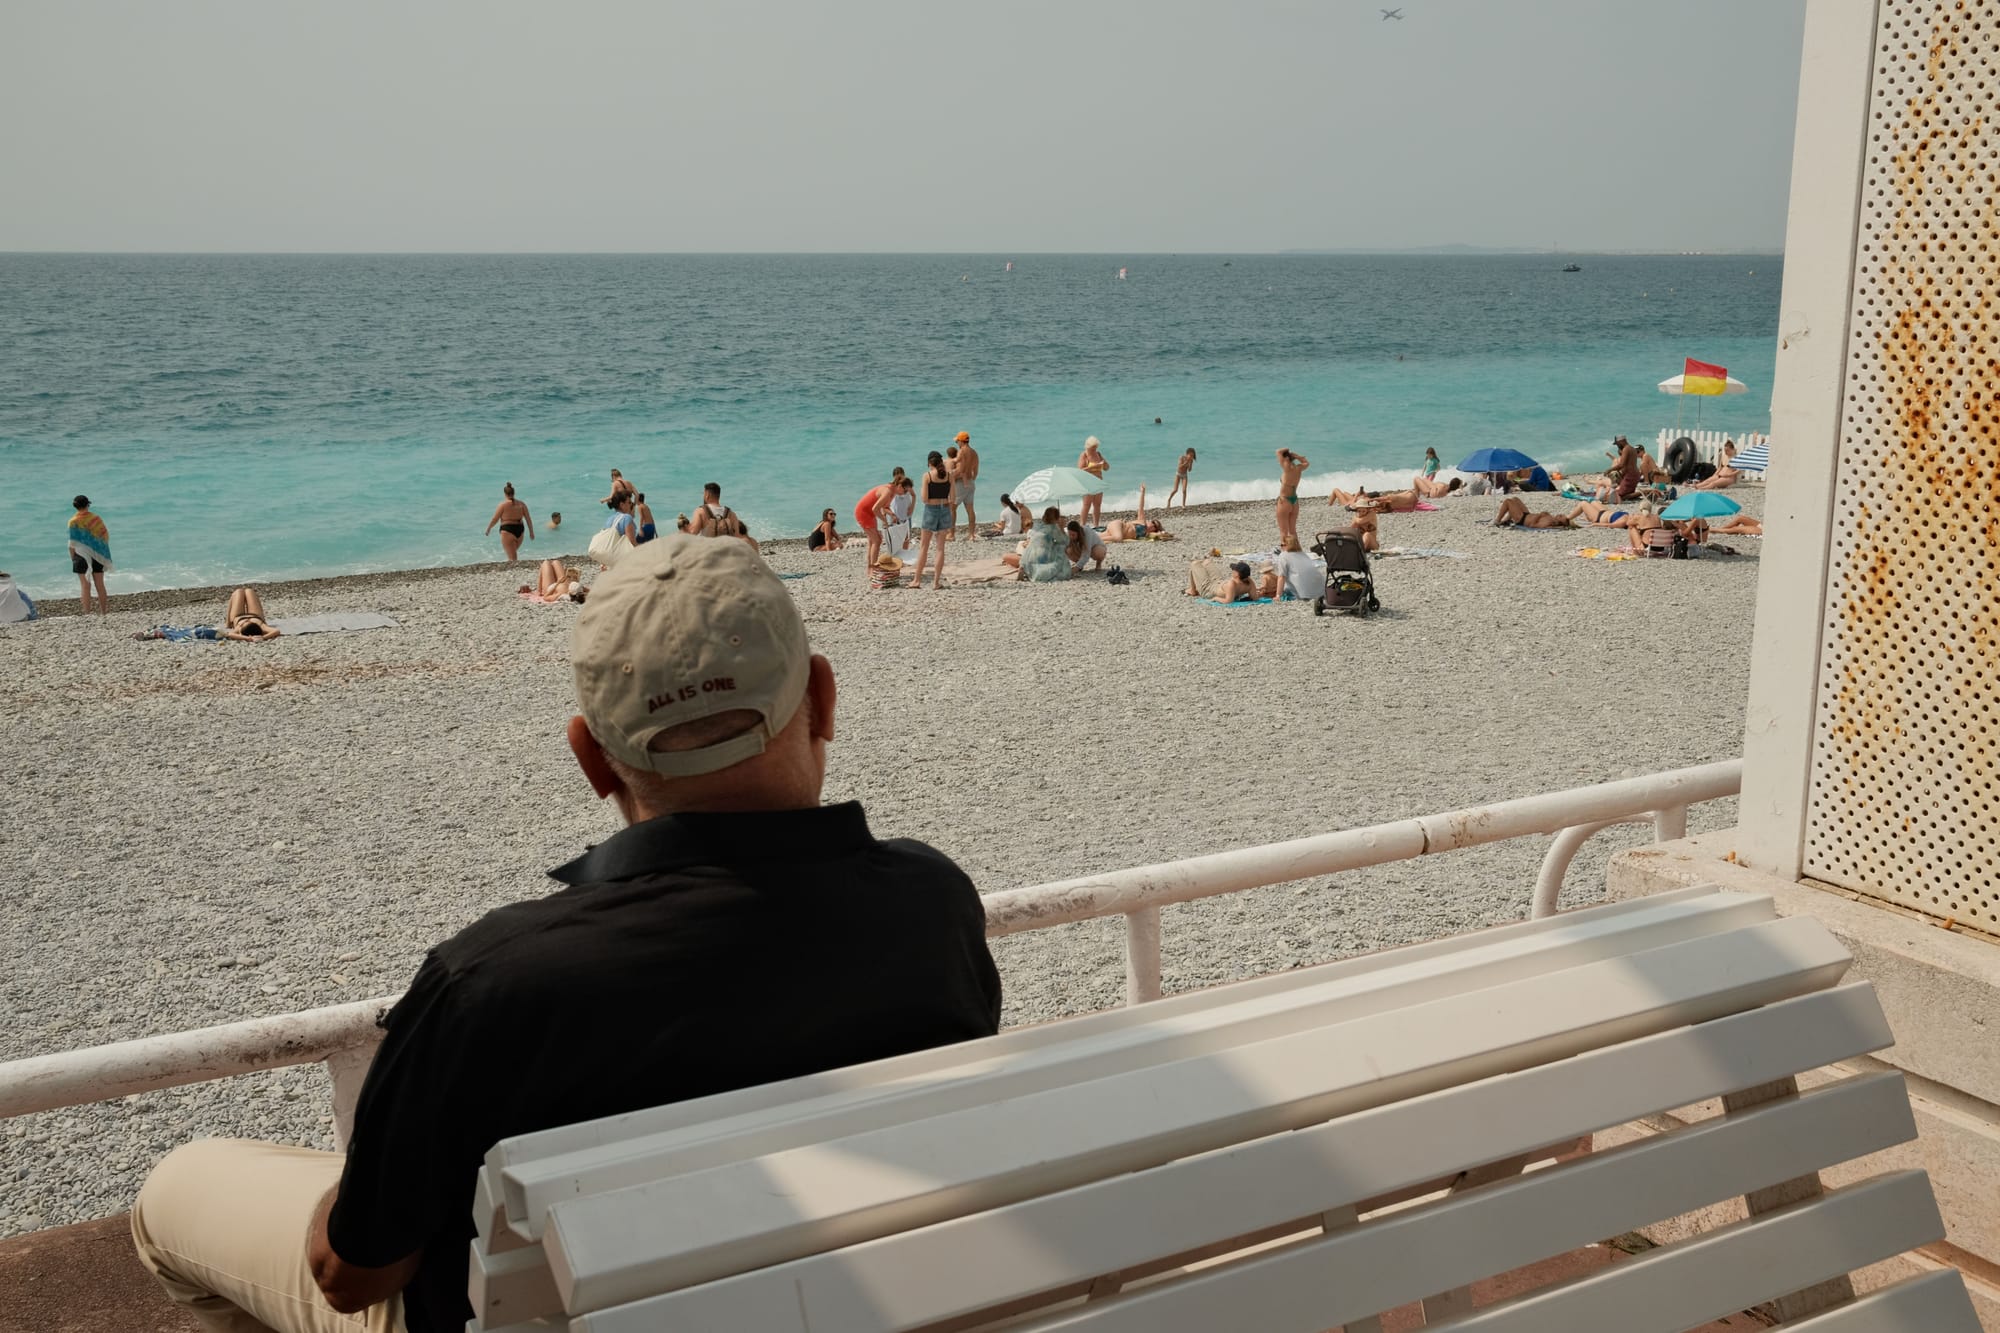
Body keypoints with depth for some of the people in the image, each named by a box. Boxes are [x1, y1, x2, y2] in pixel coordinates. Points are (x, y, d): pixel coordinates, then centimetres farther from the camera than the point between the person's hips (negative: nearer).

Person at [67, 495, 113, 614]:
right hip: (98, 555, 3)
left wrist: (72, 559, 0)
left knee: (85, 585, 2)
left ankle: (87, 613, 1)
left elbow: (72, 543, -10)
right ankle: (103, 612, 14)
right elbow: (106, 535, 2)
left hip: (82, 556, -3)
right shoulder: (96, 518, 0)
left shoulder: (74, 521, -8)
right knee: (100, 585, 10)